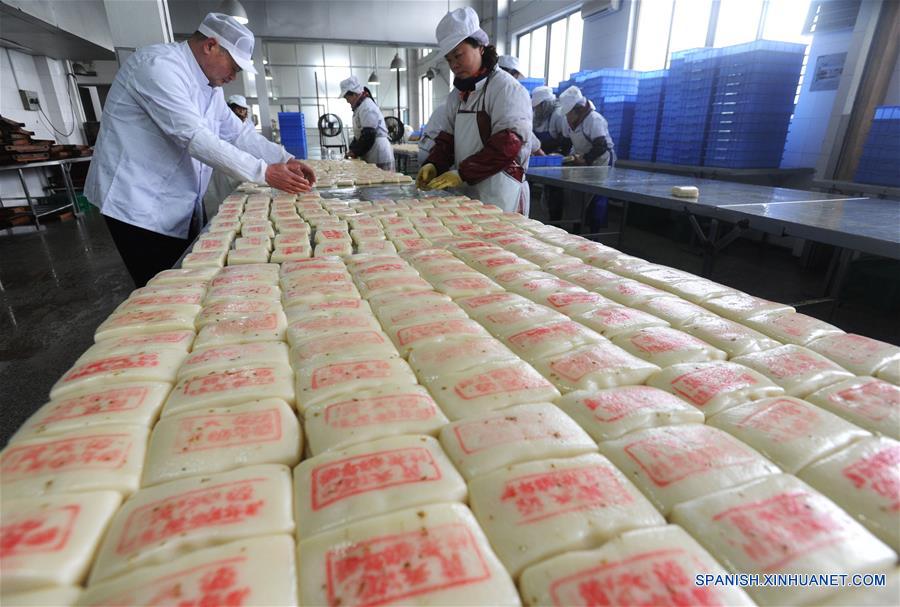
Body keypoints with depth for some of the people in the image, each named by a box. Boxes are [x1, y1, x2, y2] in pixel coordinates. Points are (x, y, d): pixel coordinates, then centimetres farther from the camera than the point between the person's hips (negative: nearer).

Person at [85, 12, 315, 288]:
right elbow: (194, 137, -27)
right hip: (140, 206, -9)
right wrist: (264, 172, -27)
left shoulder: (209, 86, 12)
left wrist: (286, 160, -2)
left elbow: (238, 132, 12)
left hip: (182, 207, 9)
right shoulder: (158, 64, -18)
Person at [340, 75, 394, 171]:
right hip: (371, 157, 10)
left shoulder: (367, 108, -13)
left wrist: (355, 152, -11)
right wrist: (352, 149, 11)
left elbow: (368, 135, -20)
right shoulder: (360, 107, 20)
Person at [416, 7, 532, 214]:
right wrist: (434, 165, -5)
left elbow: (507, 145, -19)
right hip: (464, 190, 7)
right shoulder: (457, 93, 15)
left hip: (497, 195, -7)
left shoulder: (506, 88, -8)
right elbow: (446, 137, 15)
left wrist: (462, 174, -20)